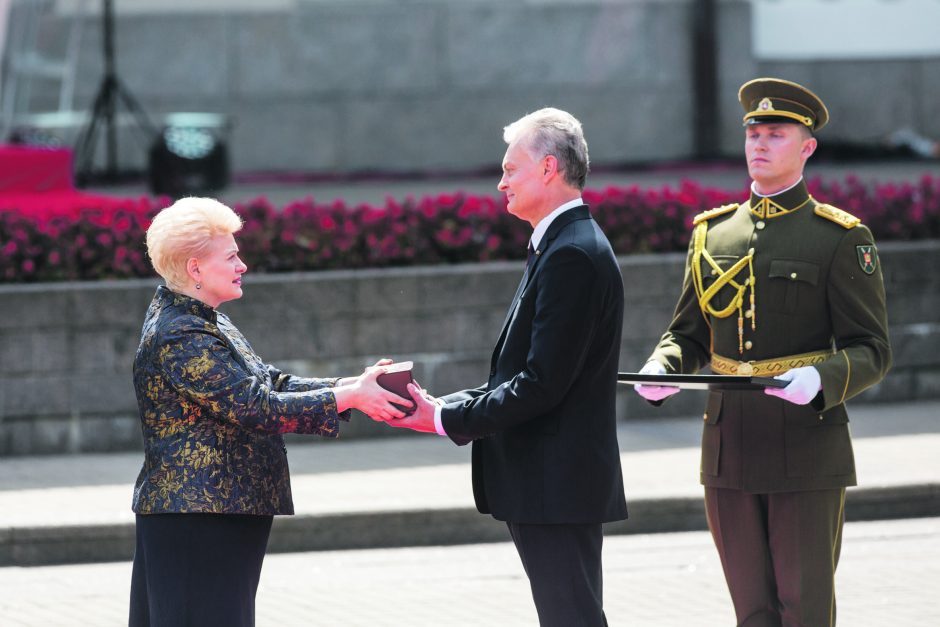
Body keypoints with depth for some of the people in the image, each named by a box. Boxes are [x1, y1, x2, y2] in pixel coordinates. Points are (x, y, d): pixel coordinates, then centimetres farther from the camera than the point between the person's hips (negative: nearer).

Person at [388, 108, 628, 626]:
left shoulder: (572, 255, -17)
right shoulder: (562, 247, 17)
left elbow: (542, 384, -22)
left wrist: (445, 419, -16)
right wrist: (444, 406, 7)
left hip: (557, 486, -11)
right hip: (549, 485, 11)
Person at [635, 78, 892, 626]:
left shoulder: (840, 239, -3)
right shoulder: (714, 232, 11)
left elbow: (872, 352, -5)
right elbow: (689, 335, 17)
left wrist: (820, 380, -26)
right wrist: (660, 372, -6)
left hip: (807, 454, -4)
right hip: (730, 452, 5)